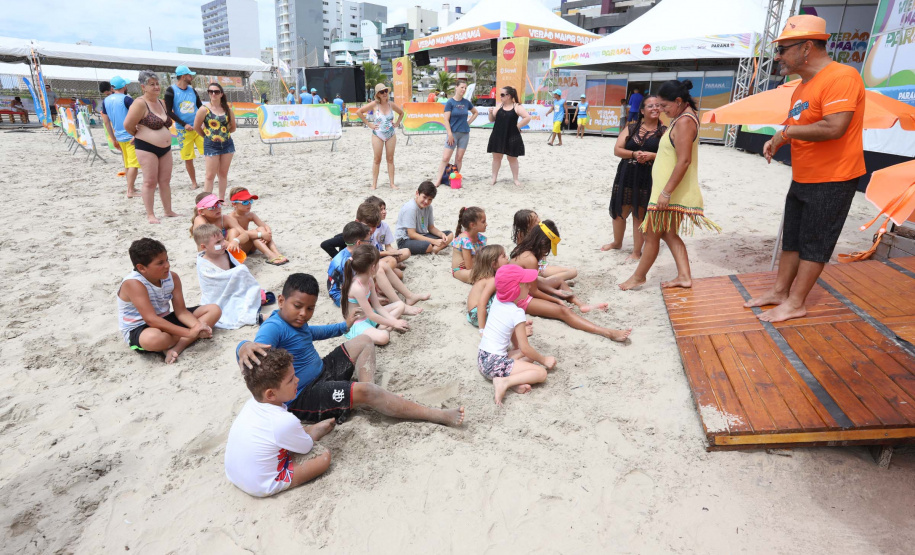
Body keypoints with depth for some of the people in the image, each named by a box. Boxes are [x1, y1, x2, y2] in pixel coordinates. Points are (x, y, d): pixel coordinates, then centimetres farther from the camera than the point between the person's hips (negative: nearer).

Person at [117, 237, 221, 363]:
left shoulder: (172, 277, -4)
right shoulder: (133, 283, -24)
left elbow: (181, 311, -6)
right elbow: (151, 320, -31)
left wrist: (198, 326, -28)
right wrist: (189, 332, -34)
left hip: (164, 321, 7)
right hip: (138, 330, -7)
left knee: (214, 310, -4)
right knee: (153, 338, -45)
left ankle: (177, 347, -23)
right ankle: (188, 339, -9)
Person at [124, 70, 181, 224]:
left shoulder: (161, 103, 11)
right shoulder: (140, 103, -13)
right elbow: (128, 125, -13)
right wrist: (140, 135, 5)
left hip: (165, 147, 7)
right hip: (147, 148, -7)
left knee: (165, 180, 10)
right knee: (150, 182, -3)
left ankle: (168, 211, 19)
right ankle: (150, 214, 5)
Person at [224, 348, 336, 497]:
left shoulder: (252, 403, -7)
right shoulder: (285, 422, -29)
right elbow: (307, 447, -10)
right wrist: (314, 432, 12)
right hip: (261, 487, -8)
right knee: (325, 457, -10)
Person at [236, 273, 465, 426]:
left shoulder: (294, 320, 7)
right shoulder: (273, 327, -23)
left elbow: (311, 332, 30)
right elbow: (261, 346, -45)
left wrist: (344, 326, 37)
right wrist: (245, 347, -69)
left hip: (321, 372, 11)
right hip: (302, 398, -11)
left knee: (364, 341, 13)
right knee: (365, 391, -31)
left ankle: (369, 399, -10)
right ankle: (439, 415, -27)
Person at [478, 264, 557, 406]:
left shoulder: (497, 300, 5)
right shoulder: (517, 313, -16)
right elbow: (525, 348, -11)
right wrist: (544, 360, 3)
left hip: (482, 359, 8)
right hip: (495, 364, -8)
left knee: (530, 356, 21)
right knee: (541, 373, -7)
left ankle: (513, 379, -2)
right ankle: (505, 381, -20)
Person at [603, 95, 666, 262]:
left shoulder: (664, 131, 0)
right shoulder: (632, 127, 5)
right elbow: (617, 150, 1)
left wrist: (651, 155, -20)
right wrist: (634, 154, -15)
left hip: (648, 178, -2)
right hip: (626, 175, 3)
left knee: (640, 215, 4)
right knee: (619, 212, 12)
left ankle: (636, 252, 17)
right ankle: (617, 242, 37)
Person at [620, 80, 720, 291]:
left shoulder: (684, 121, -17)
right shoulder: (682, 118, 14)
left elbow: (684, 161, -24)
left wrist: (666, 192, -25)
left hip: (671, 191, -10)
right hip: (667, 189, 10)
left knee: (652, 234, 2)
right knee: (668, 234, 14)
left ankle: (639, 276, 15)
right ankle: (684, 276, 17)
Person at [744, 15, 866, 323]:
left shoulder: (840, 77, -20)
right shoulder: (802, 86, 11)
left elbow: (834, 127, -31)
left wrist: (787, 132, -18)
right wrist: (778, 140, 2)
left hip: (832, 181, -9)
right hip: (802, 179, 9)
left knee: (814, 243, 1)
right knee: (792, 238, 15)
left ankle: (795, 303, 10)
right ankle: (779, 290, 27)